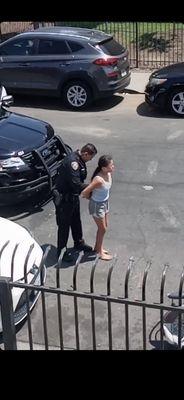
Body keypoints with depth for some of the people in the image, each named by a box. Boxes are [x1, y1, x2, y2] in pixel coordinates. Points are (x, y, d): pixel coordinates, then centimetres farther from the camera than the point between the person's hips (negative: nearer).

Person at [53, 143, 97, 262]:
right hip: (64, 197, -10)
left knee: (76, 221, 25)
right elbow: (76, 184, -31)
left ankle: (79, 243, 44)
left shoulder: (79, 160, 3)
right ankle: (61, 251, 14)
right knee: (64, 224, 2)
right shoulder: (72, 161, -29)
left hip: (73, 196, 10)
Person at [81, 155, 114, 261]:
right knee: (102, 229, 8)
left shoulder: (109, 174, -9)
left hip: (105, 202, 8)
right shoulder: (99, 180, -34)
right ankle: (100, 252, 27)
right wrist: (90, 197, -11)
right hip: (97, 205, -8)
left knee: (104, 226, 22)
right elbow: (84, 192, -32)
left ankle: (98, 247, 42)